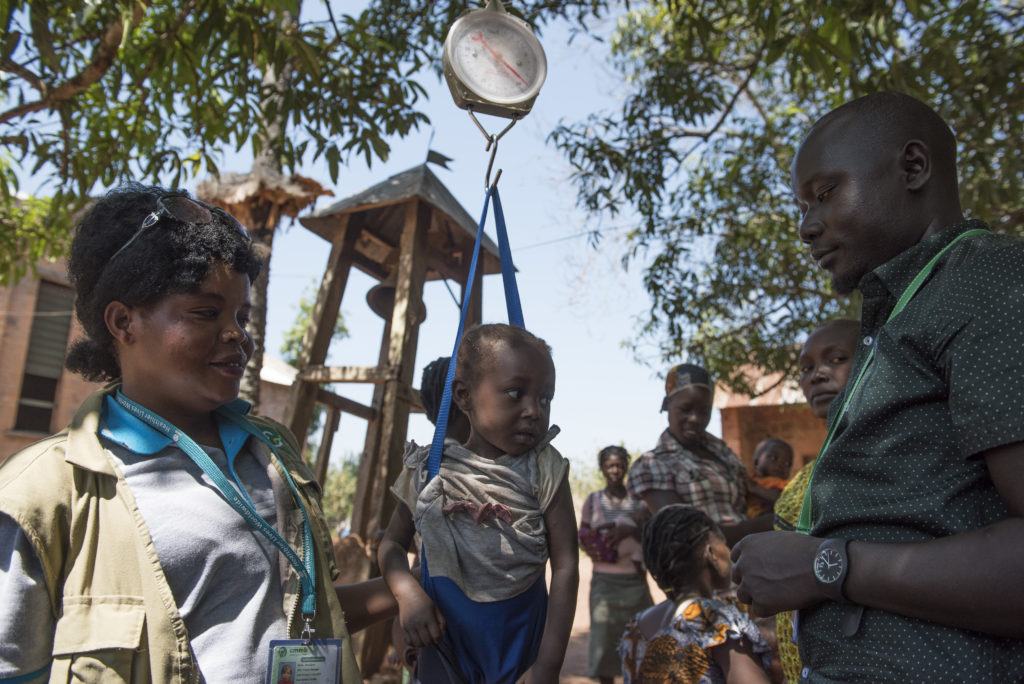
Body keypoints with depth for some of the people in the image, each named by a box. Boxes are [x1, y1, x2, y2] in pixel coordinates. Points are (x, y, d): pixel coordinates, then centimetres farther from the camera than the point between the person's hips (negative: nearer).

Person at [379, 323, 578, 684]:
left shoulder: (544, 470, -12)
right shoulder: (429, 469, -8)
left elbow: (565, 567, -13)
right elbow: (393, 541, 3)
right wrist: (407, 592, -17)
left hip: (522, 639, 0)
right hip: (444, 640, 1)